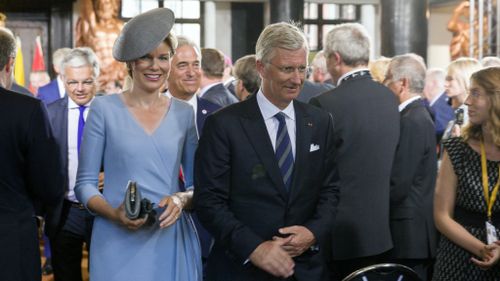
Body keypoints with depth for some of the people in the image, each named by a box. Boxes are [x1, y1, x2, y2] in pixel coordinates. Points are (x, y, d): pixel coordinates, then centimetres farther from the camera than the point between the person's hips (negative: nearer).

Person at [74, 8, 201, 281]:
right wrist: (114, 214, -18)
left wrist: (182, 199, -11)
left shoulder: (183, 112, 6)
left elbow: (198, 183, 11)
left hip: (172, 240, 3)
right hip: (118, 242, -2)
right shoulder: (104, 108, -1)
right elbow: (85, 183, 0)